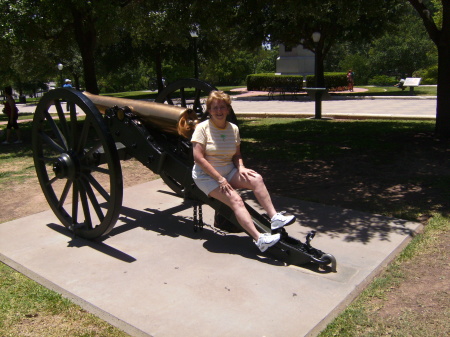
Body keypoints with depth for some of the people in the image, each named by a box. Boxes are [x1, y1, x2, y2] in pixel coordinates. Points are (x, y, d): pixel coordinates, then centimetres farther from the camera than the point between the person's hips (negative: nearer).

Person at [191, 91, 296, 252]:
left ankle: (275, 218, -21)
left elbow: (237, 154, 11)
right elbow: (198, 158, -17)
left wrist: (241, 167, -14)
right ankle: (259, 239, -33)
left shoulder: (233, 128, 5)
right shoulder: (202, 128, -10)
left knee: (256, 178, -21)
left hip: (228, 172, 5)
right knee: (236, 200, -27)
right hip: (206, 176, -5)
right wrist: (219, 179, -21)